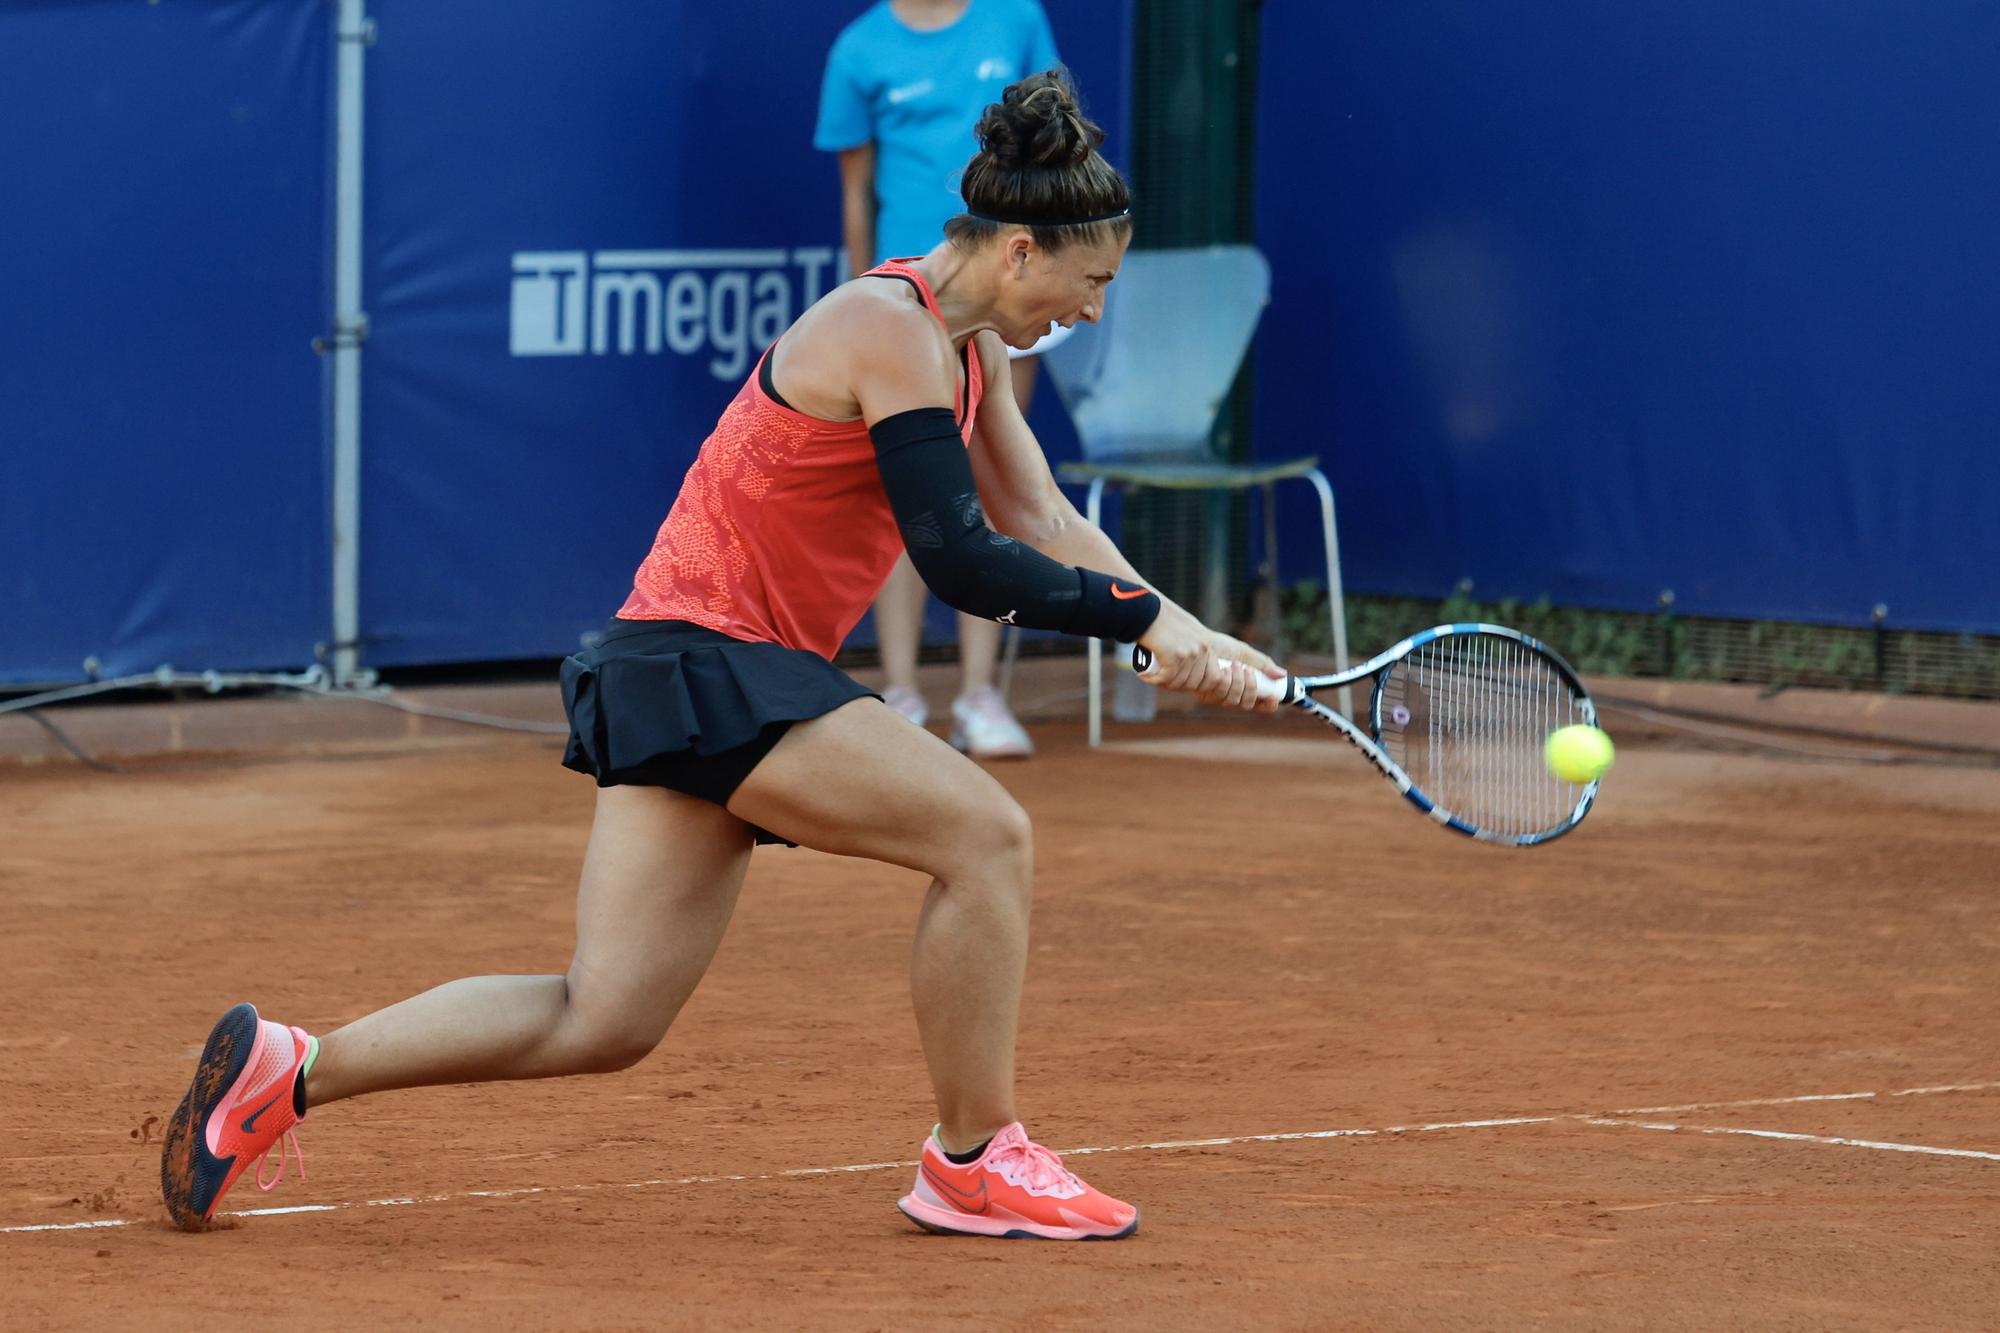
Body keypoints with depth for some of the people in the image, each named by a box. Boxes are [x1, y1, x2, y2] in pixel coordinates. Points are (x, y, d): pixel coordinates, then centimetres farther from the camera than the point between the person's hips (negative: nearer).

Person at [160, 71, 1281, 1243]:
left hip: (736, 675, 10)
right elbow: (960, 562, -22)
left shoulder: (966, 341, 13)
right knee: (985, 832, -15)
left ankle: (284, 1069, 9)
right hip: (702, 666, -10)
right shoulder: (893, 331, -17)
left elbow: (1038, 520, 16)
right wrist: (1142, 617, -15)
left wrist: (1187, 638, 6)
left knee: (604, 1023, 5)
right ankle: (973, 1163, -3)